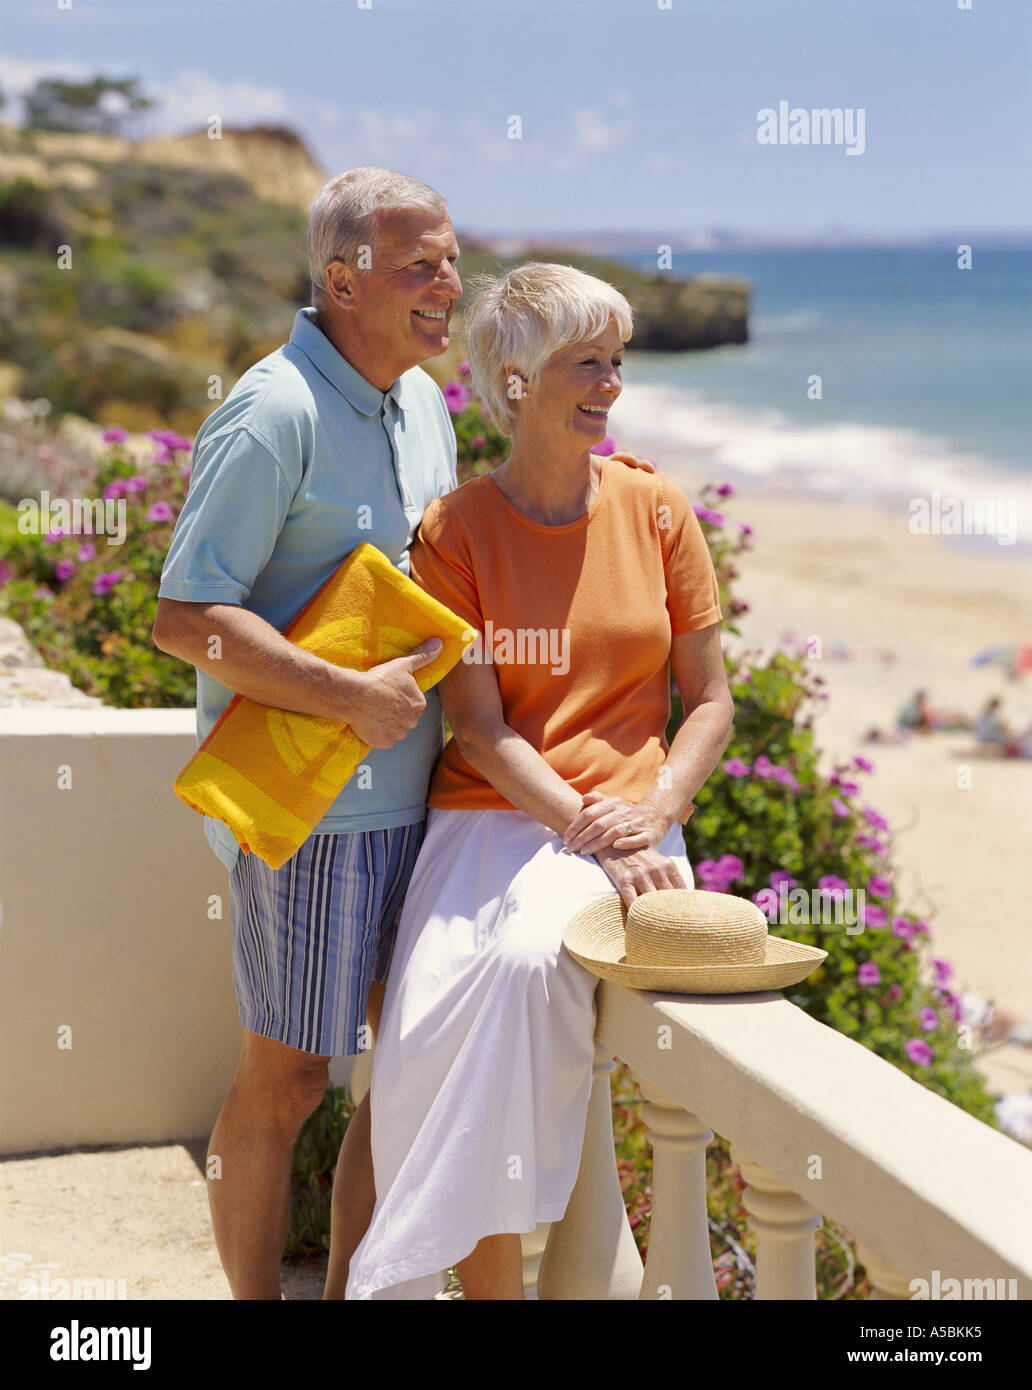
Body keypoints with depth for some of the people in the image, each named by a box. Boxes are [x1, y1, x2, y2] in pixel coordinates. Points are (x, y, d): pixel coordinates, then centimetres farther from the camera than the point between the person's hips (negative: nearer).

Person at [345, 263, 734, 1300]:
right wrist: (588, 831, -16)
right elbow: (478, 728, -3)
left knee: (523, 962, -31)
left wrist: (650, 816, -8)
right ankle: (492, 1278, -11)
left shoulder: (657, 513, 8)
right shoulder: (455, 529, 3)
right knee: (426, 1026, -27)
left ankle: (403, 1269, -18)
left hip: (627, 818, 0)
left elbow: (710, 701, 10)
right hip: (486, 816, 0)